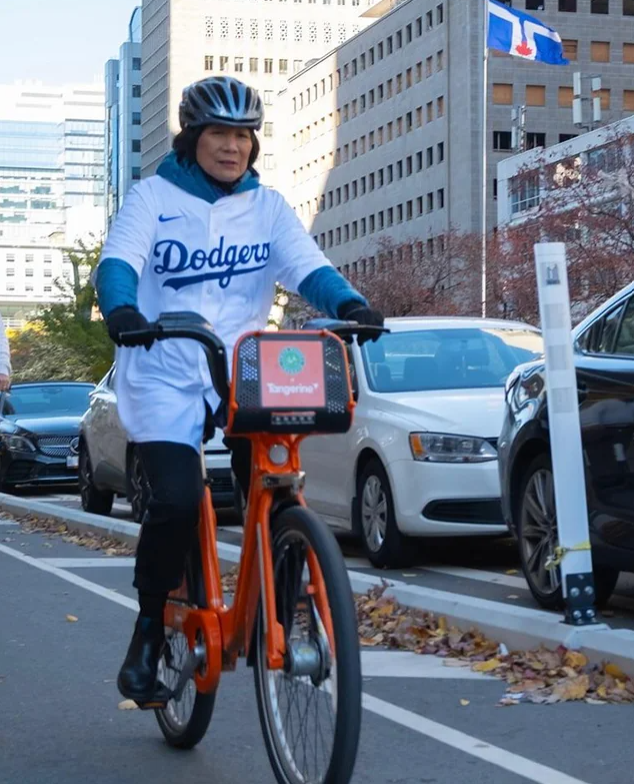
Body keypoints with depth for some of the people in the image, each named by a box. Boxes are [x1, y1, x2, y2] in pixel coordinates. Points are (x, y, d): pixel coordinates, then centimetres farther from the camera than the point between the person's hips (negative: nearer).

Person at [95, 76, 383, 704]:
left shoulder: (266, 207, 10)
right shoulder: (154, 197, 2)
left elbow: (306, 266, -5)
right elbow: (118, 260, -14)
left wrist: (348, 304, -27)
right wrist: (121, 309, -37)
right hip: (165, 377, -2)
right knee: (176, 503, -20)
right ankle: (150, 627, 3)